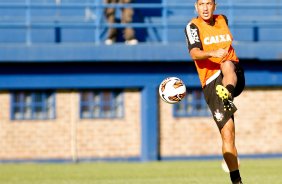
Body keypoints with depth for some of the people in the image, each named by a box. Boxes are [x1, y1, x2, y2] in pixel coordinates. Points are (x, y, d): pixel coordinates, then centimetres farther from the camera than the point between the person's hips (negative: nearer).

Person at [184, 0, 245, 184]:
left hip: (235, 76, 3)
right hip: (211, 83, -3)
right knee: (227, 134, -9)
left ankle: (228, 96, -64)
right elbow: (194, 53, -20)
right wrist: (212, 53, -36)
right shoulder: (193, 26, -1)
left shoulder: (223, 20, 15)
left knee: (227, 65, -35)